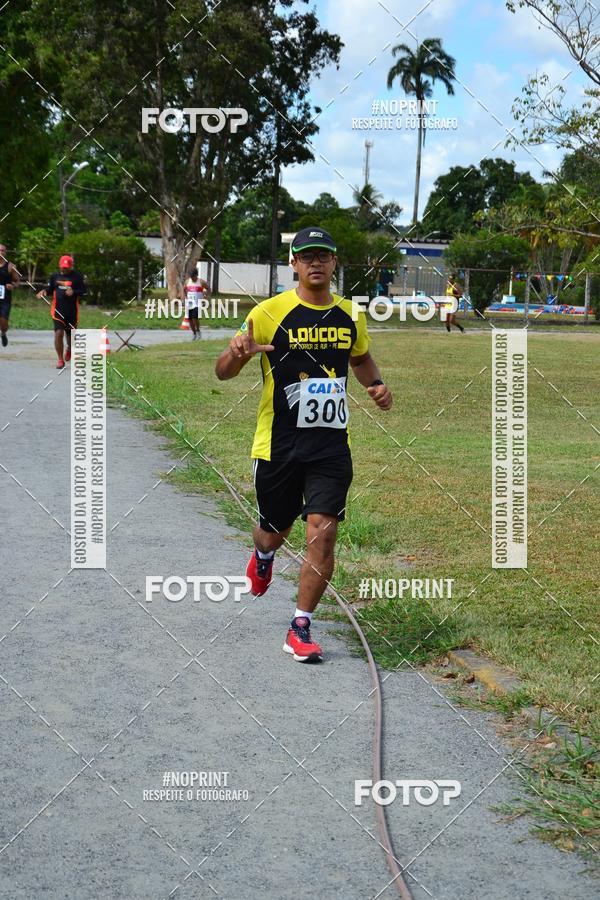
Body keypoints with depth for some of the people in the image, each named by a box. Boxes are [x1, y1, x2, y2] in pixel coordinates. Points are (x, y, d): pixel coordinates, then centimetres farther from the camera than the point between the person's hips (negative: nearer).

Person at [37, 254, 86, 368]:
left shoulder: (77, 276, 0)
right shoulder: (55, 276, 9)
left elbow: (83, 292, -1)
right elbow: (50, 290, 17)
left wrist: (74, 292, -20)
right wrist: (44, 291, -5)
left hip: (72, 310, -1)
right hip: (58, 310, 1)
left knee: (70, 334, 12)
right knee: (58, 333, -14)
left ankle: (69, 349, 49)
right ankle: (60, 359, -2)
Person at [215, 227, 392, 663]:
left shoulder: (350, 315, 6)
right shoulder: (270, 312, -8)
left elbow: (361, 357, 27)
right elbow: (223, 372, -6)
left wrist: (377, 385, 5)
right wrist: (236, 353, -30)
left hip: (332, 445, 2)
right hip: (278, 444, -2)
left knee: (323, 532, -11)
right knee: (275, 531, 13)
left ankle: (301, 628, 2)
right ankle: (263, 555, 53)